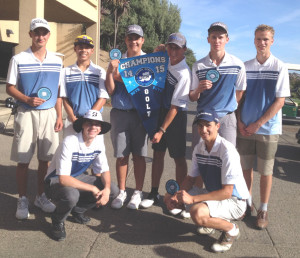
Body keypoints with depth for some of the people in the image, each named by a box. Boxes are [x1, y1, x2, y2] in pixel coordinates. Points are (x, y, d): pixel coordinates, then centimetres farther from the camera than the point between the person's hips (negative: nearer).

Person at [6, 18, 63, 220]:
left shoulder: (57, 61, 7)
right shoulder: (18, 59, -2)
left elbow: (58, 91, 11)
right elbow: (10, 88, -1)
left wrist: (59, 116, 4)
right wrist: (28, 100, -18)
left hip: (49, 114, 3)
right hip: (26, 114, -3)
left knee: (45, 158, 9)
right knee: (23, 160, 1)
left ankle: (41, 196, 25)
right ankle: (23, 201, 16)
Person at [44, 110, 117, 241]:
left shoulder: (99, 141, -9)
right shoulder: (70, 142, -29)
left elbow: (104, 170, -1)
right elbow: (63, 179, -33)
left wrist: (107, 189, -22)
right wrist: (92, 188, -30)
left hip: (78, 178, 7)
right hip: (56, 181, -6)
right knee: (71, 195, -39)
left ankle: (77, 210, 12)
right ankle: (58, 221, -4)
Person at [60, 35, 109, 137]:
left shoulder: (100, 71, 4)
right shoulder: (66, 72, 9)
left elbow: (103, 98, -1)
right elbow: (64, 98, 6)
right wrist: (73, 118, -7)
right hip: (72, 120, 1)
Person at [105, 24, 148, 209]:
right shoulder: (117, 61, 10)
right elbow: (111, 90, 5)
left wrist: (121, 78, -10)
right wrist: (109, 71, -11)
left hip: (140, 113, -1)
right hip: (120, 113, 1)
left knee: (139, 154, 4)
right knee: (121, 154, 5)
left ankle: (138, 193, 16)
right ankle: (121, 192, 18)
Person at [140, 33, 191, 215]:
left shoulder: (184, 74, -21)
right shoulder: (167, 61, 2)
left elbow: (175, 106, -22)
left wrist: (162, 130, -22)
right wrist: (158, 51, 7)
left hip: (176, 116, -8)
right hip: (161, 110, 8)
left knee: (179, 157, 2)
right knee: (158, 153, 12)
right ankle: (154, 193, 23)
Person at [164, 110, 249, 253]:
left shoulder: (227, 151, -25)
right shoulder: (199, 148, -1)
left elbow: (227, 192, -27)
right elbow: (190, 178, 6)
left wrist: (192, 199, -31)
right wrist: (177, 196, -13)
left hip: (234, 201, -8)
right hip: (212, 194, 8)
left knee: (198, 213, -35)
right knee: (169, 198, 3)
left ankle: (231, 229, -4)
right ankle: (212, 221, 11)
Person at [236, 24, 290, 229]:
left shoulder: (279, 68, -4)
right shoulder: (245, 67, 5)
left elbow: (280, 100, -8)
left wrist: (258, 123, -12)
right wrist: (240, 121, -4)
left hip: (268, 128, -3)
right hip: (245, 128, 3)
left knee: (266, 170, 5)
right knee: (246, 167, 11)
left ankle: (263, 210, 18)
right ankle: (247, 203, 27)